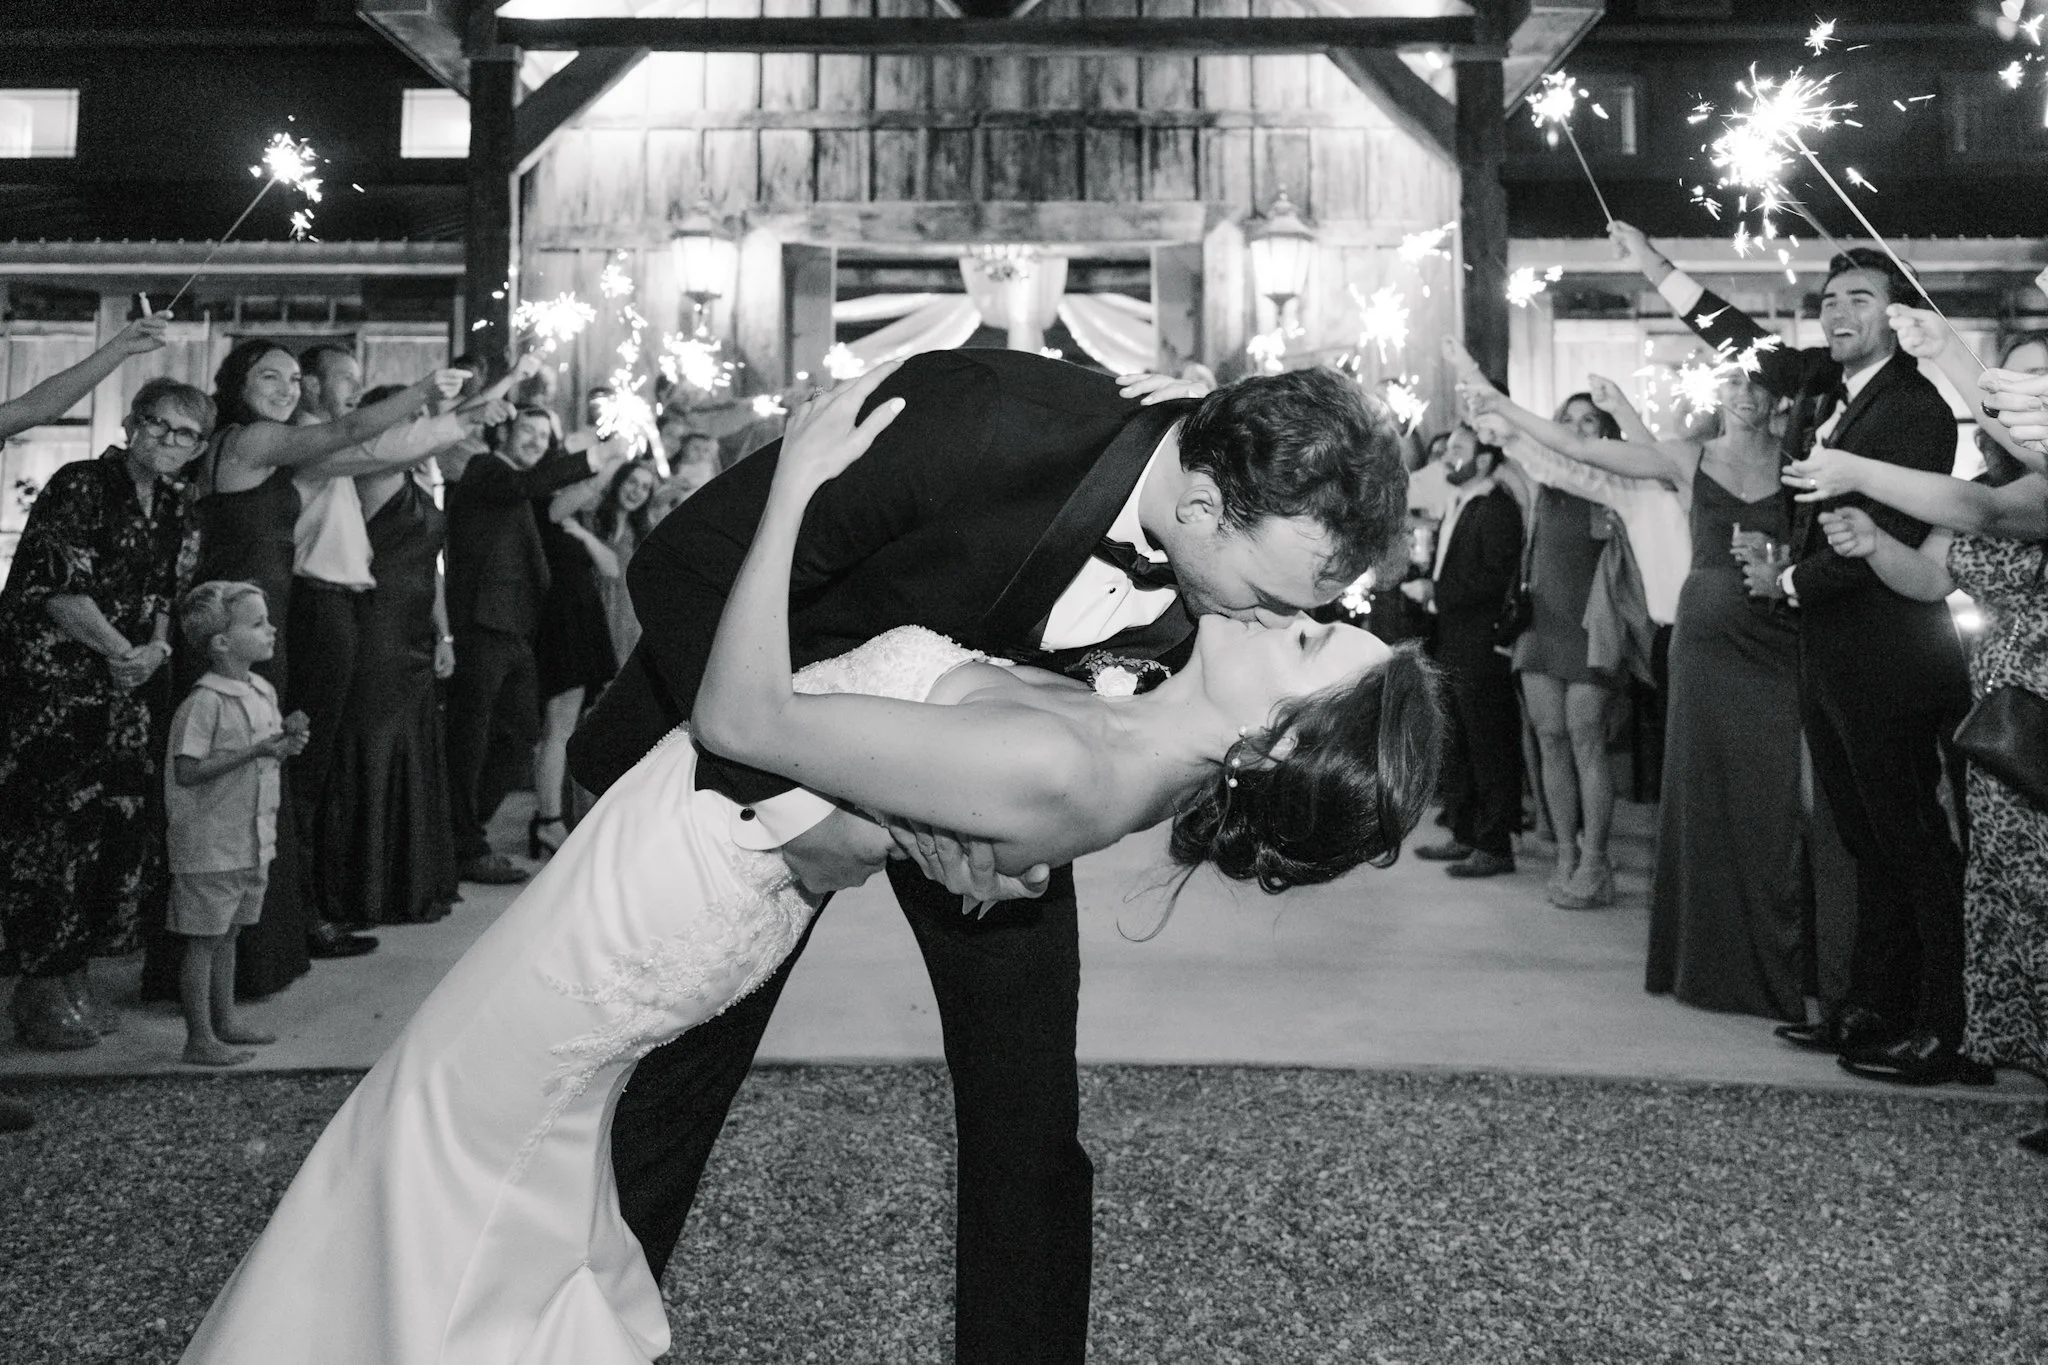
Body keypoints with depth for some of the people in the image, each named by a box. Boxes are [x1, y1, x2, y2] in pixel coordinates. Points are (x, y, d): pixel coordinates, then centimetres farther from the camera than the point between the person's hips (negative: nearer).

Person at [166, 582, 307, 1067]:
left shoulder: (263, 692, 8)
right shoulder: (205, 702, -18)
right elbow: (187, 771, -22)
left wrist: (287, 741, -4)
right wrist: (254, 750, -25)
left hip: (252, 839, 8)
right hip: (210, 843, -8)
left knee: (227, 934, 19)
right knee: (204, 939, 1)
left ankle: (224, 1021, 30)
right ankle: (199, 1039, 9)